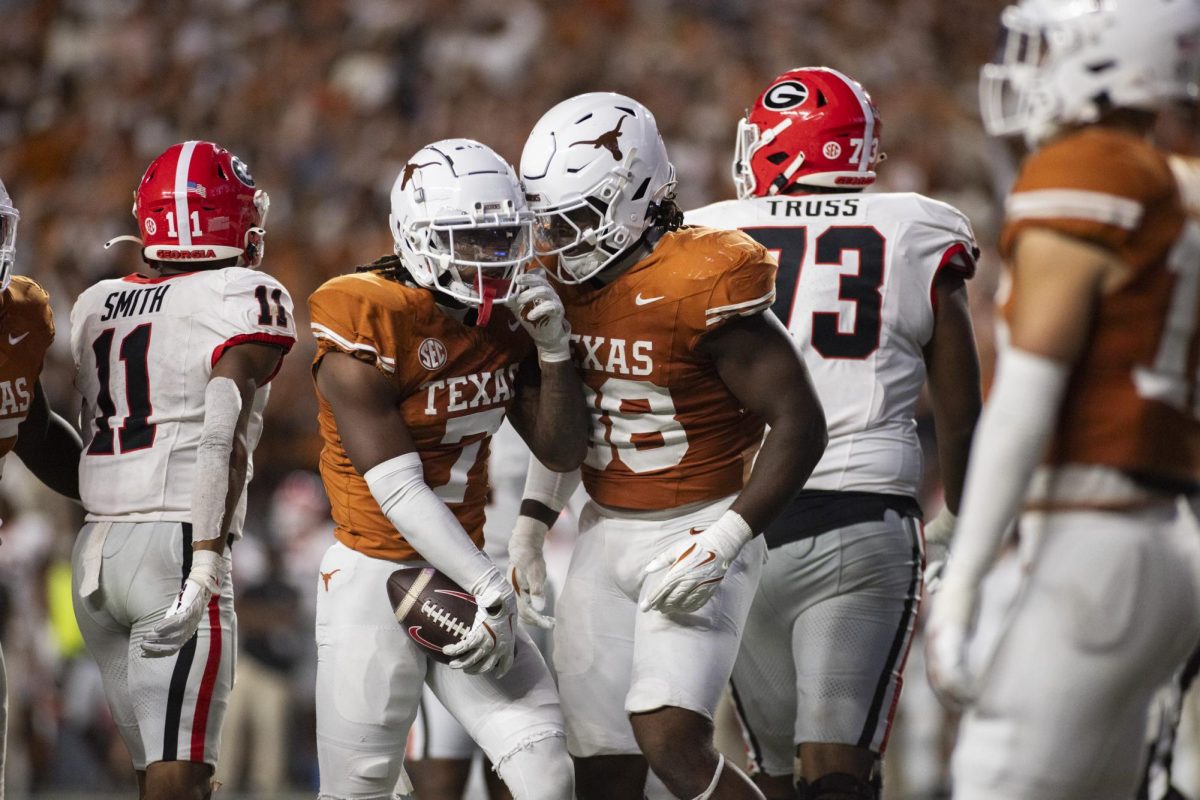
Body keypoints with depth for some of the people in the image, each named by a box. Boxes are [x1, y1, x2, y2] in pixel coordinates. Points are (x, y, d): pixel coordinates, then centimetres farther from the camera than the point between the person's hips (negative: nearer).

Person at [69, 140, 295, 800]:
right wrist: (206, 564, -20)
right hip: (175, 544, -6)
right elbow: (221, 434, -15)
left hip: (93, 549, 7)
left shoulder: (94, 305, 15)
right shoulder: (247, 299, -3)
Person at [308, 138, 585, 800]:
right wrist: (490, 589, -22)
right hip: (375, 576, -6)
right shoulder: (365, 327, -16)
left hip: (462, 569, 6)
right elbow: (399, 490, -20)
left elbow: (563, 453, 9)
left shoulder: (504, 317, 4)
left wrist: (553, 347, -7)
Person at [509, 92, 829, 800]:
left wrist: (722, 543, -23)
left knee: (672, 742, -22)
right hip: (606, 536, 7)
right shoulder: (569, 280, 5)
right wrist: (533, 523, 12)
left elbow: (800, 424, -18)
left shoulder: (701, 286, -19)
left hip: (695, 532, -7)